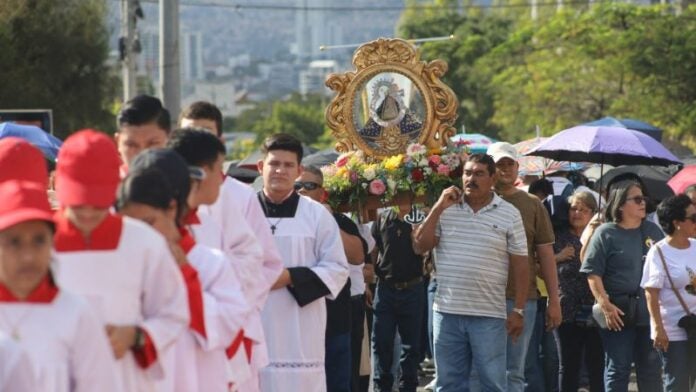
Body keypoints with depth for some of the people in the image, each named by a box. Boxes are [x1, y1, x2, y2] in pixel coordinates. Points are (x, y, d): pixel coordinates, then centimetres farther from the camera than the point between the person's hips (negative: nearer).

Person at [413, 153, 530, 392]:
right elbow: (419, 246, 2)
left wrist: (518, 310, -4)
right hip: (447, 312, 3)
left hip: (489, 315, -3)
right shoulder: (446, 209, 6)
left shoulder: (509, 215, 0)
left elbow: (520, 264, 1)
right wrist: (438, 208, -6)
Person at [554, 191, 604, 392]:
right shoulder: (559, 238, 8)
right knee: (569, 366, 7)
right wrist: (558, 257, -5)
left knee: (596, 364, -1)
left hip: (594, 313, -1)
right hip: (568, 312, 1)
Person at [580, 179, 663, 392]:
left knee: (651, 367, 10)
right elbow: (593, 273, -8)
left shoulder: (653, 231, 11)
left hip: (650, 311, 5)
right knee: (618, 368, 1)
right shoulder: (605, 233, -4)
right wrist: (605, 304, -17)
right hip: (619, 313, -5)